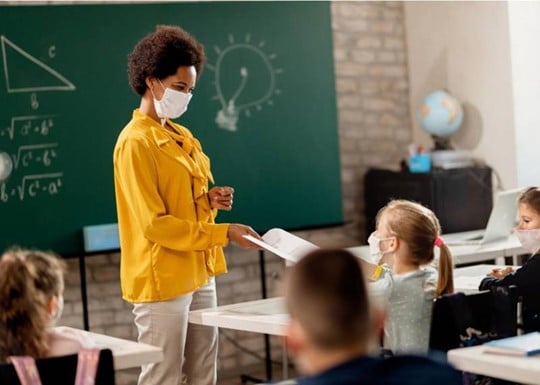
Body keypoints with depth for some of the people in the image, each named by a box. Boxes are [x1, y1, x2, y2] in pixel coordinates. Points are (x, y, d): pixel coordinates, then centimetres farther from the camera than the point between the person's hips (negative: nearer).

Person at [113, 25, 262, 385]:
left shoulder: (183, 137, 13)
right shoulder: (135, 142, -13)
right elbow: (155, 224, -18)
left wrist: (210, 200, 2)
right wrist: (223, 233, -19)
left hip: (200, 273, 9)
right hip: (163, 280, -9)